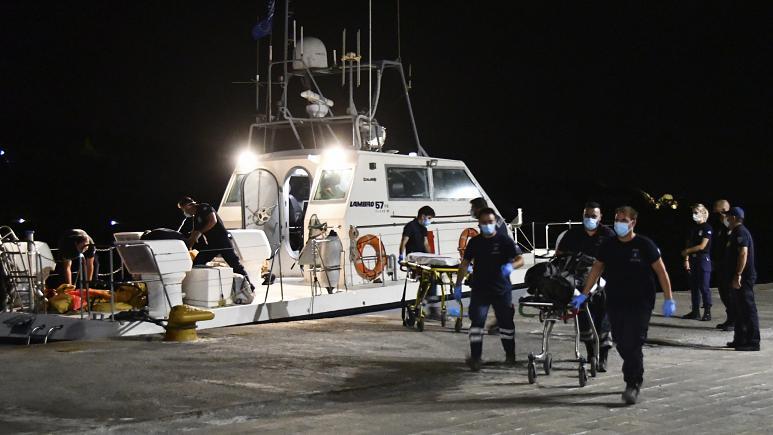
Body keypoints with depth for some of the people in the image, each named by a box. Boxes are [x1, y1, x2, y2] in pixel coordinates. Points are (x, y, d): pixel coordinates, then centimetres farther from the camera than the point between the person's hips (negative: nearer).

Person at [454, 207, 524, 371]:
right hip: (479, 290, 1)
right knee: (477, 321, -12)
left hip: (502, 290, -1)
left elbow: (520, 259, -3)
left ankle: (510, 354, 30)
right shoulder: (475, 242, 5)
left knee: (506, 322, 11)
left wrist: (511, 266, -25)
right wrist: (458, 285, 7)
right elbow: (465, 264, 11)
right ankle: (475, 357, -15)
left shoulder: (505, 241, -3)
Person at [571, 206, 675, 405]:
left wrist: (668, 299, -7)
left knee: (633, 344, -10)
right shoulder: (609, 246, 6)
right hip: (615, 303, 4)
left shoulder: (644, 245, -6)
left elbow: (661, 271, -3)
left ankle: (633, 385, -4)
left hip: (640, 304, -4)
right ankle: (635, 376, 25)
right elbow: (596, 269, 14)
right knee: (621, 344, 6)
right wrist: (583, 295, 11)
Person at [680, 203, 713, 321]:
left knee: (704, 287, -6)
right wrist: (686, 259, 4)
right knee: (694, 286, 9)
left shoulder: (707, 228, -7)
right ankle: (695, 311, 15)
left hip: (703, 259, -7)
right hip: (693, 260, 7)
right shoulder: (693, 228, 13)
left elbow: (702, 246, -13)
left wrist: (687, 251, -7)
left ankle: (707, 312, -1)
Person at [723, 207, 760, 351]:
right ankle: (740, 339, 20)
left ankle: (753, 342, -7)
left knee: (748, 310, -8)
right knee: (740, 310, 14)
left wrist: (738, 275, -26)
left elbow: (743, 253, -24)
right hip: (738, 279, 11)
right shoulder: (736, 232, 18)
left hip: (742, 279, -11)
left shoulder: (741, 232, -14)